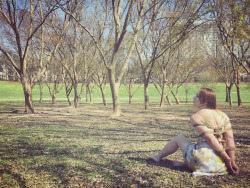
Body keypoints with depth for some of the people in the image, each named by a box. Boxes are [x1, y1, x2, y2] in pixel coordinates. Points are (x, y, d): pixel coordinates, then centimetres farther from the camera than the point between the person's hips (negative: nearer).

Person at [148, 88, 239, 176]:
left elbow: (211, 139, -19)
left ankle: (158, 156, 38)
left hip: (204, 162, -5)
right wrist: (232, 160, -2)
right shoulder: (223, 115, 5)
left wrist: (227, 159, -13)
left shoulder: (196, 117, -12)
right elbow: (230, 138, -3)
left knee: (179, 137, 20)